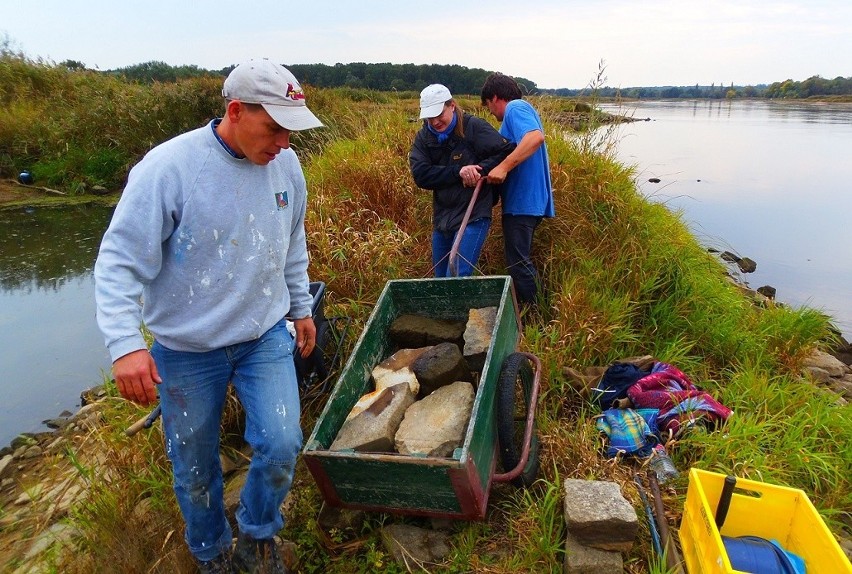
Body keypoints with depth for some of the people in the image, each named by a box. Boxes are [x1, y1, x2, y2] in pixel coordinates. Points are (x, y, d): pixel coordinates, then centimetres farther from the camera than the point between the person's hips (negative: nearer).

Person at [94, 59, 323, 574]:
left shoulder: (286, 164, -5)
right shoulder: (169, 167, -21)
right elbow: (120, 261, -18)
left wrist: (302, 306, 16)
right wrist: (126, 343, -26)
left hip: (267, 334, 3)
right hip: (187, 348, -2)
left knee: (281, 446, -6)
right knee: (195, 469, 13)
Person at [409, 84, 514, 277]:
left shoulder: (474, 127, -8)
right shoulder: (423, 137, 4)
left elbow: (507, 151, -10)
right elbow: (420, 175, -9)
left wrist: (480, 170, -22)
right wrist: (458, 172, -20)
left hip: (474, 216, -6)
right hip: (442, 217, 6)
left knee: (456, 277, -15)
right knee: (440, 278, 15)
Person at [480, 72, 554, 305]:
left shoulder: (515, 107, -10)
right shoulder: (521, 110, 22)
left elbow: (536, 137, -30)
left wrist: (503, 166, -34)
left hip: (522, 201, -11)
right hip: (527, 200, 11)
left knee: (518, 263, -5)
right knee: (522, 261, 18)